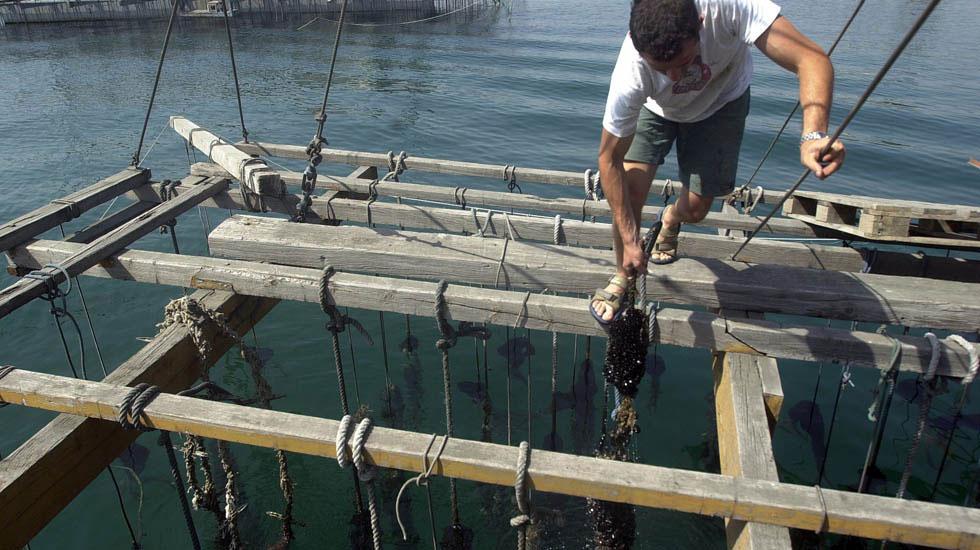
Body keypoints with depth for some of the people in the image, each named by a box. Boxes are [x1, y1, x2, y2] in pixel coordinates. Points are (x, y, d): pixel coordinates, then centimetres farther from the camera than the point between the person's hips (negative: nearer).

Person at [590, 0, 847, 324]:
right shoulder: (631, 77, -39)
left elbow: (811, 59, -42)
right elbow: (609, 159, -28)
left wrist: (814, 135, -60)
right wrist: (630, 239, -29)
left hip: (720, 101, 1)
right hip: (657, 106, 0)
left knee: (695, 209, -4)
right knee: (628, 191, -19)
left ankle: (671, 220, 36)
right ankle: (622, 278, 8)